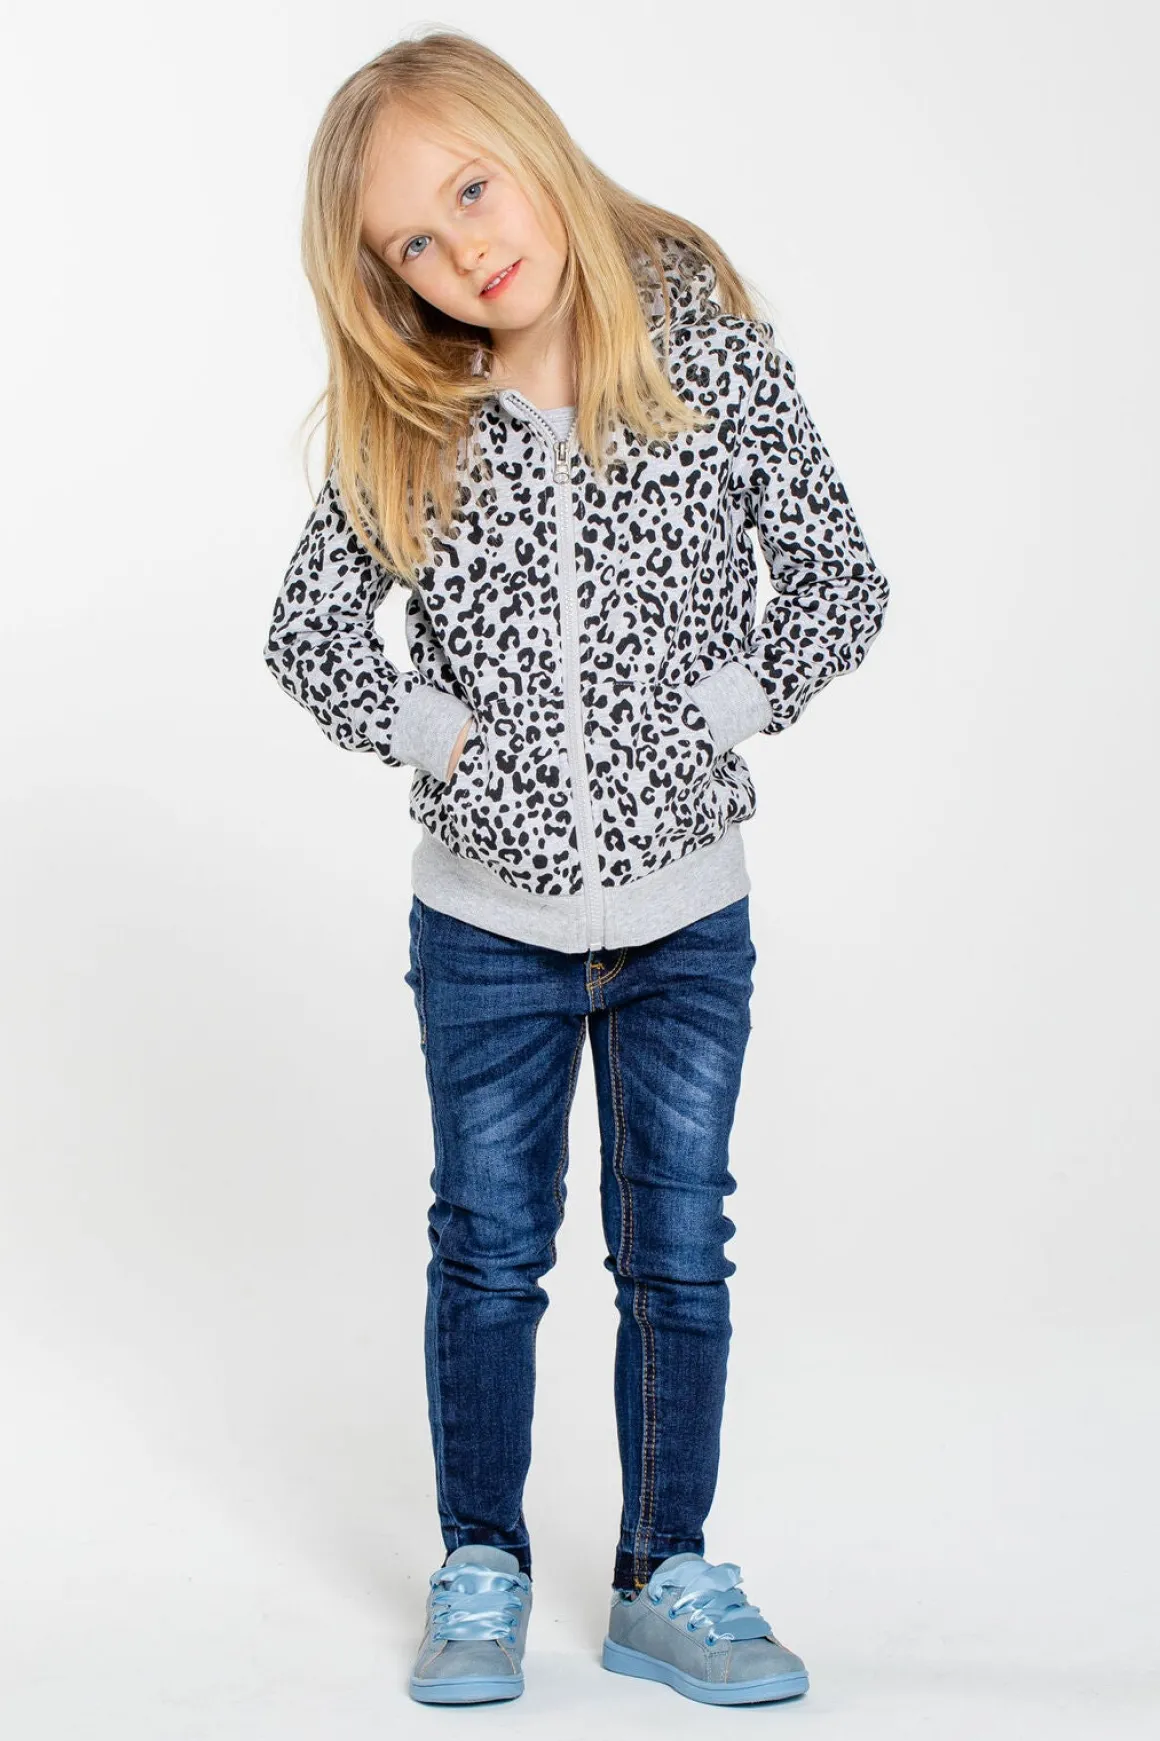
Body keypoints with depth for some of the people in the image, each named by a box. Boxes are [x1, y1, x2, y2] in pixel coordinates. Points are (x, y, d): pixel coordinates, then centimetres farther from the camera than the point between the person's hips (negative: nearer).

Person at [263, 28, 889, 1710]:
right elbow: (307, 631, 1)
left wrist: (709, 714, -11)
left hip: (690, 916, 0)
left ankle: (668, 1580, 26)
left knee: (678, 1256, 10)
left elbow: (842, 588, -3)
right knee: (490, 1252, 12)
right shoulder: (409, 429, -6)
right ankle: (481, 1569, 29)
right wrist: (446, 738, -9)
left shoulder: (717, 360, -9)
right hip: (487, 920, 1)